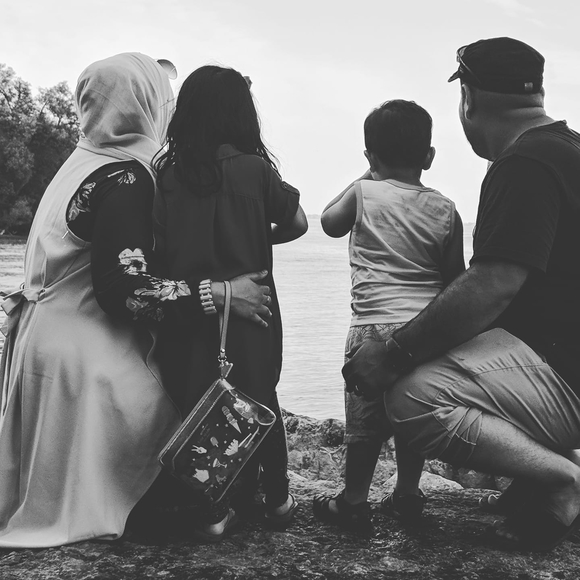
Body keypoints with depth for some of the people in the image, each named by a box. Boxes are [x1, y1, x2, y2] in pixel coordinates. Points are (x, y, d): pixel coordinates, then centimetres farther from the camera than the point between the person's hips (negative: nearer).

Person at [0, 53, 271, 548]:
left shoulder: (86, 162, 10)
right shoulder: (124, 179, -20)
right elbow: (125, 288, -27)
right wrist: (219, 293, -24)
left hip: (50, 335, 10)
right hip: (83, 357, -10)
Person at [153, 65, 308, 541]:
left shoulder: (166, 172, -1)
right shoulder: (254, 169, -6)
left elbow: (157, 243, -2)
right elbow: (298, 224, 2)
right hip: (247, 307, -1)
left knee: (197, 406, 10)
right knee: (259, 400, 15)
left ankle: (213, 511, 15)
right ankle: (277, 500, 27)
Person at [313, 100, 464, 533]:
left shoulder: (364, 193, -3)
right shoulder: (445, 211, 2)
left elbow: (329, 223, 16)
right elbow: (456, 280, 6)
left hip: (374, 326, -3)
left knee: (365, 420, 6)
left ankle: (354, 501, 14)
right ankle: (407, 494, 29)